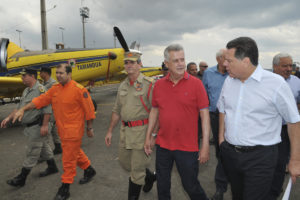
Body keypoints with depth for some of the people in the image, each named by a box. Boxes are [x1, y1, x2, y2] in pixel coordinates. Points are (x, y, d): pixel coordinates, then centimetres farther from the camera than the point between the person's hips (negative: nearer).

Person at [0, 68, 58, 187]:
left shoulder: (41, 89, -18)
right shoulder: (26, 91, 12)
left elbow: (47, 109, -22)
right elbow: (19, 107, 19)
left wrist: (44, 126, -24)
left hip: (37, 127, -9)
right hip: (30, 127, 10)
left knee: (31, 154, 2)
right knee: (44, 147, 20)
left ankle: (21, 179, 11)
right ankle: (52, 168, 34)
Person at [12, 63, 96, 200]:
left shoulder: (79, 89, -17)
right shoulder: (55, 89, 5)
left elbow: (89, 110, -13)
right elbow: (40, 100, 9)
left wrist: (89, 128, -7)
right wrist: (23, 109, 2)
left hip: (73, 131, -7)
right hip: (62, 130, 7)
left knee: (68, 159, 3)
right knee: (75, 152, 22)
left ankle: (65, 188, 20)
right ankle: (89, 170, 45)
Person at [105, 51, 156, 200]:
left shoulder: (148, 84, -11)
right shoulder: (123, 86, 11)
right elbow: (117, 110, 16)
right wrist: (110, 131, 15)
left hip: (141, 130, -7)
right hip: (125, 130, 8)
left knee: (137, 168, 3)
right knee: (124, 161, 20)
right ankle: (150, 177, 44)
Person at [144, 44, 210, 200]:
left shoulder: (196, 84, -10)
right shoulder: (158, 85, 1)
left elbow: (204, 115, -10)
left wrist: (205, 145, -12)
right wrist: (148, 137, 11)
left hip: (187, 146, -4)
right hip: (162, 145, 4)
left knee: (191, 185, 12)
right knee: (162, 185, 20)